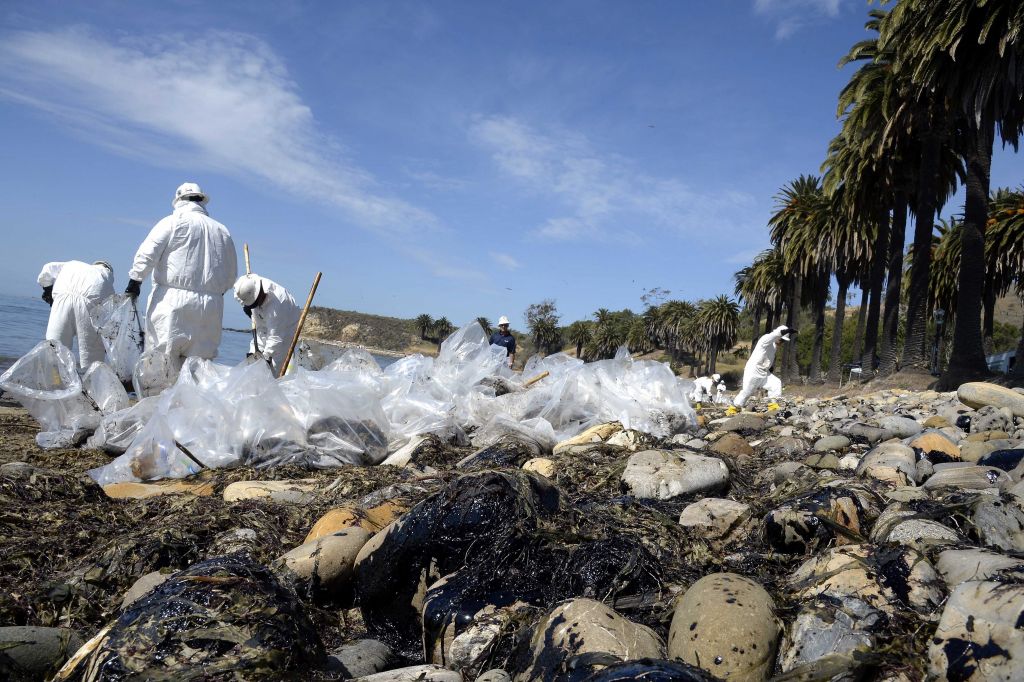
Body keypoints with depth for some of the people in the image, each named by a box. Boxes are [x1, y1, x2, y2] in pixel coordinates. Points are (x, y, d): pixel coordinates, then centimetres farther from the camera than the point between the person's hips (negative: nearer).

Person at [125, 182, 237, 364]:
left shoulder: (172, 222, 3)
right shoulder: (223, 231, 15)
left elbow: (147, 253, -4)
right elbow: (231, 275, 18)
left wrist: (135, 281, 5)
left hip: (172, 302, -4)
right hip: (211, 307, 4)